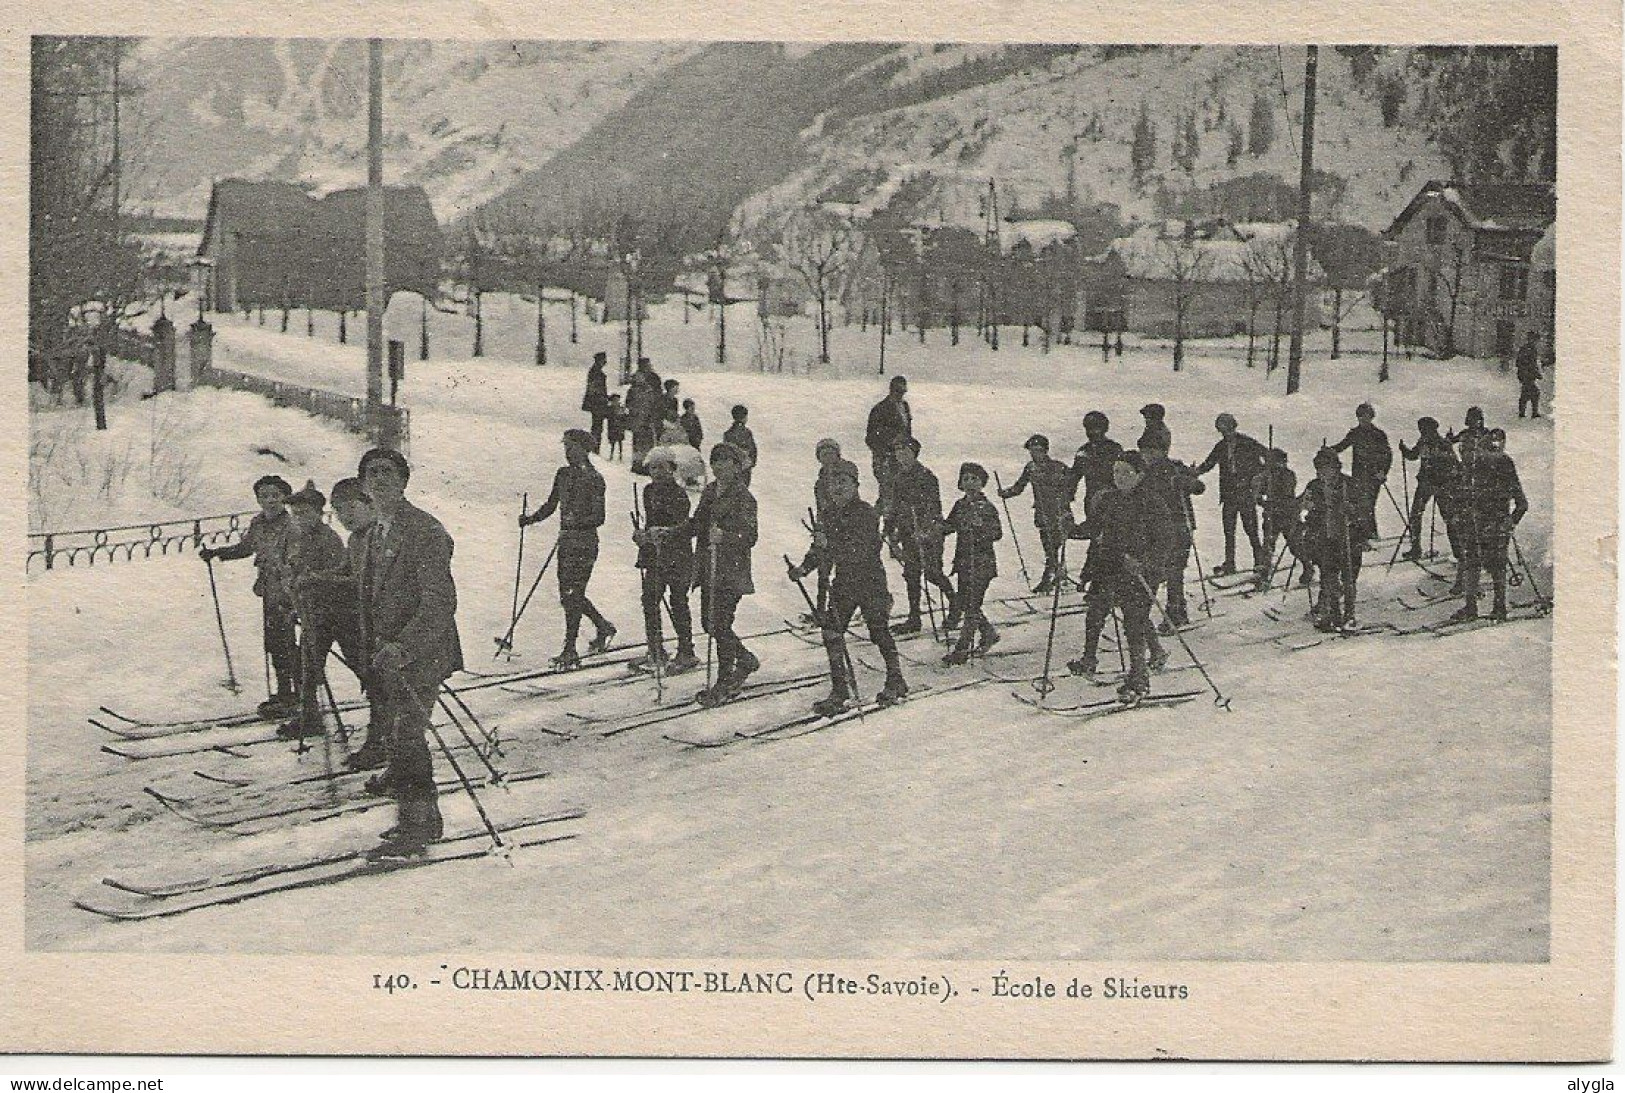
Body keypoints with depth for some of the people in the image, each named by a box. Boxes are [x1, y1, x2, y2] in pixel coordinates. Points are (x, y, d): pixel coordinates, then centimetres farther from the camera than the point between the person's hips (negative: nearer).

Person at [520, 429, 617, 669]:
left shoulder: (594, 479, -10)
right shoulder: (563, 474, 11)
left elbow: (599, 517, -14)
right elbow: (551, 505, 18)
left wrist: (578, 521, -31)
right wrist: (531, 518, 3)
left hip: (585, 543, -7)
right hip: (566, 540, 7)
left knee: (573, 595, -8)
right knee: (568, 594, 11)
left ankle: (570, 652, -3)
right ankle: (603, 627, 32)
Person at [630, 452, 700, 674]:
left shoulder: (679, 494, -12)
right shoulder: (649, 491, 11)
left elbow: (685, 527, -20)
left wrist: (663, 532, -33)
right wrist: (643, 535, 5)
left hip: (677, 557, -7)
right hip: (654, 556, 7)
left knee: (678, 604, -3)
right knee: (649, 600, 6)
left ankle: (687, 655, 6)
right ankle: (656, 652, 15)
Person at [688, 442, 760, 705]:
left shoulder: (743, 498, -12)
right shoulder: (710, 492, 11)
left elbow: (750, 536, -18)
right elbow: (696, 523, 19)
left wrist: (725, 537, -35)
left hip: (732, 572, -8)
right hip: (708, 569, 8)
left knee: (720, 625, -6)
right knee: (709, 623, 13)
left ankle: (724, 685, 5)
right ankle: (745, 659, 35)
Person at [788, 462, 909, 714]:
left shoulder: (866, 513, -15)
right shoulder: (829, 515, 7)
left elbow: (860, 551, -26)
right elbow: (819, 551, 14)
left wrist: (829, 544, -36)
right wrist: (804, 568, -4)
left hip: (871, 582, -6)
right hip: (843, 582, 6)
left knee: (879, 632, 3)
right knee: (831, 632, -4)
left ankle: (896, 683, 23)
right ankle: (840, 690, 1)